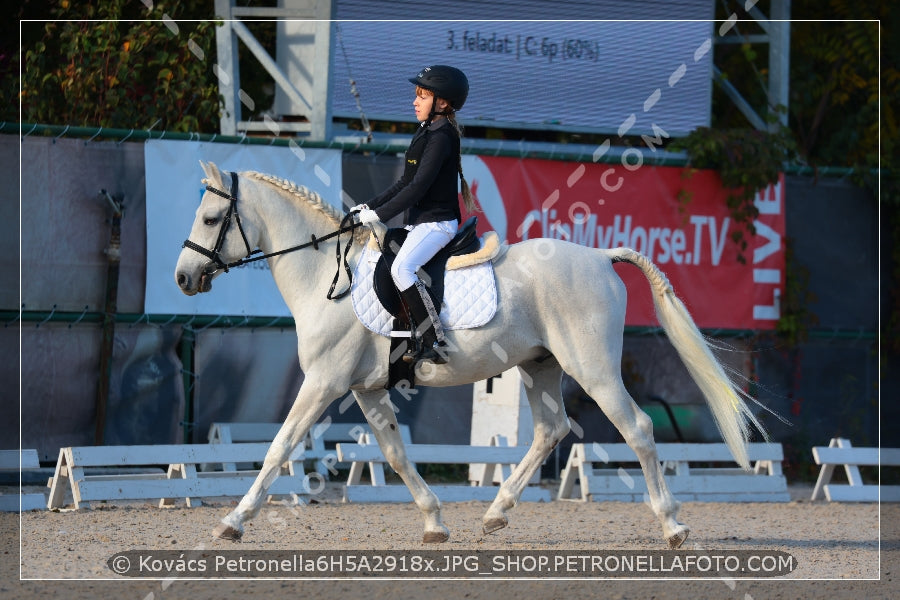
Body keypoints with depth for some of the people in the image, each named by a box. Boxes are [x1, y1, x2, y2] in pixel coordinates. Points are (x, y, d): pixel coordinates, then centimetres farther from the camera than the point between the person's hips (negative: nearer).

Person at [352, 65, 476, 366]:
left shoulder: (441, 137, -14)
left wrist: (380, 214, -19)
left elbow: (418, 187, -20)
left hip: (437, 222, -11)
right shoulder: (427, 132, 17)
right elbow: (405, 182, 21)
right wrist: (370, 205, 14)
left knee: (401, 268, -29)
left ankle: (435, 341, -30)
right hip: (421, 222, 11)